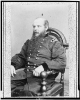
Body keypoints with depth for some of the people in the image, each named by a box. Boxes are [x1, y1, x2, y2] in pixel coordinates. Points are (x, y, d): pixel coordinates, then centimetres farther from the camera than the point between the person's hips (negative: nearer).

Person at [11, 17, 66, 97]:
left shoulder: (52, 42, 3)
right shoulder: (29, 42, 21)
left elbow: (62, 61, -7)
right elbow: (20, 57, 26)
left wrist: (44, 66, -20)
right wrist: (12, 65, 3)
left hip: (43, 78, -5)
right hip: (26, 75, 5)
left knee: (26, 92, -32)